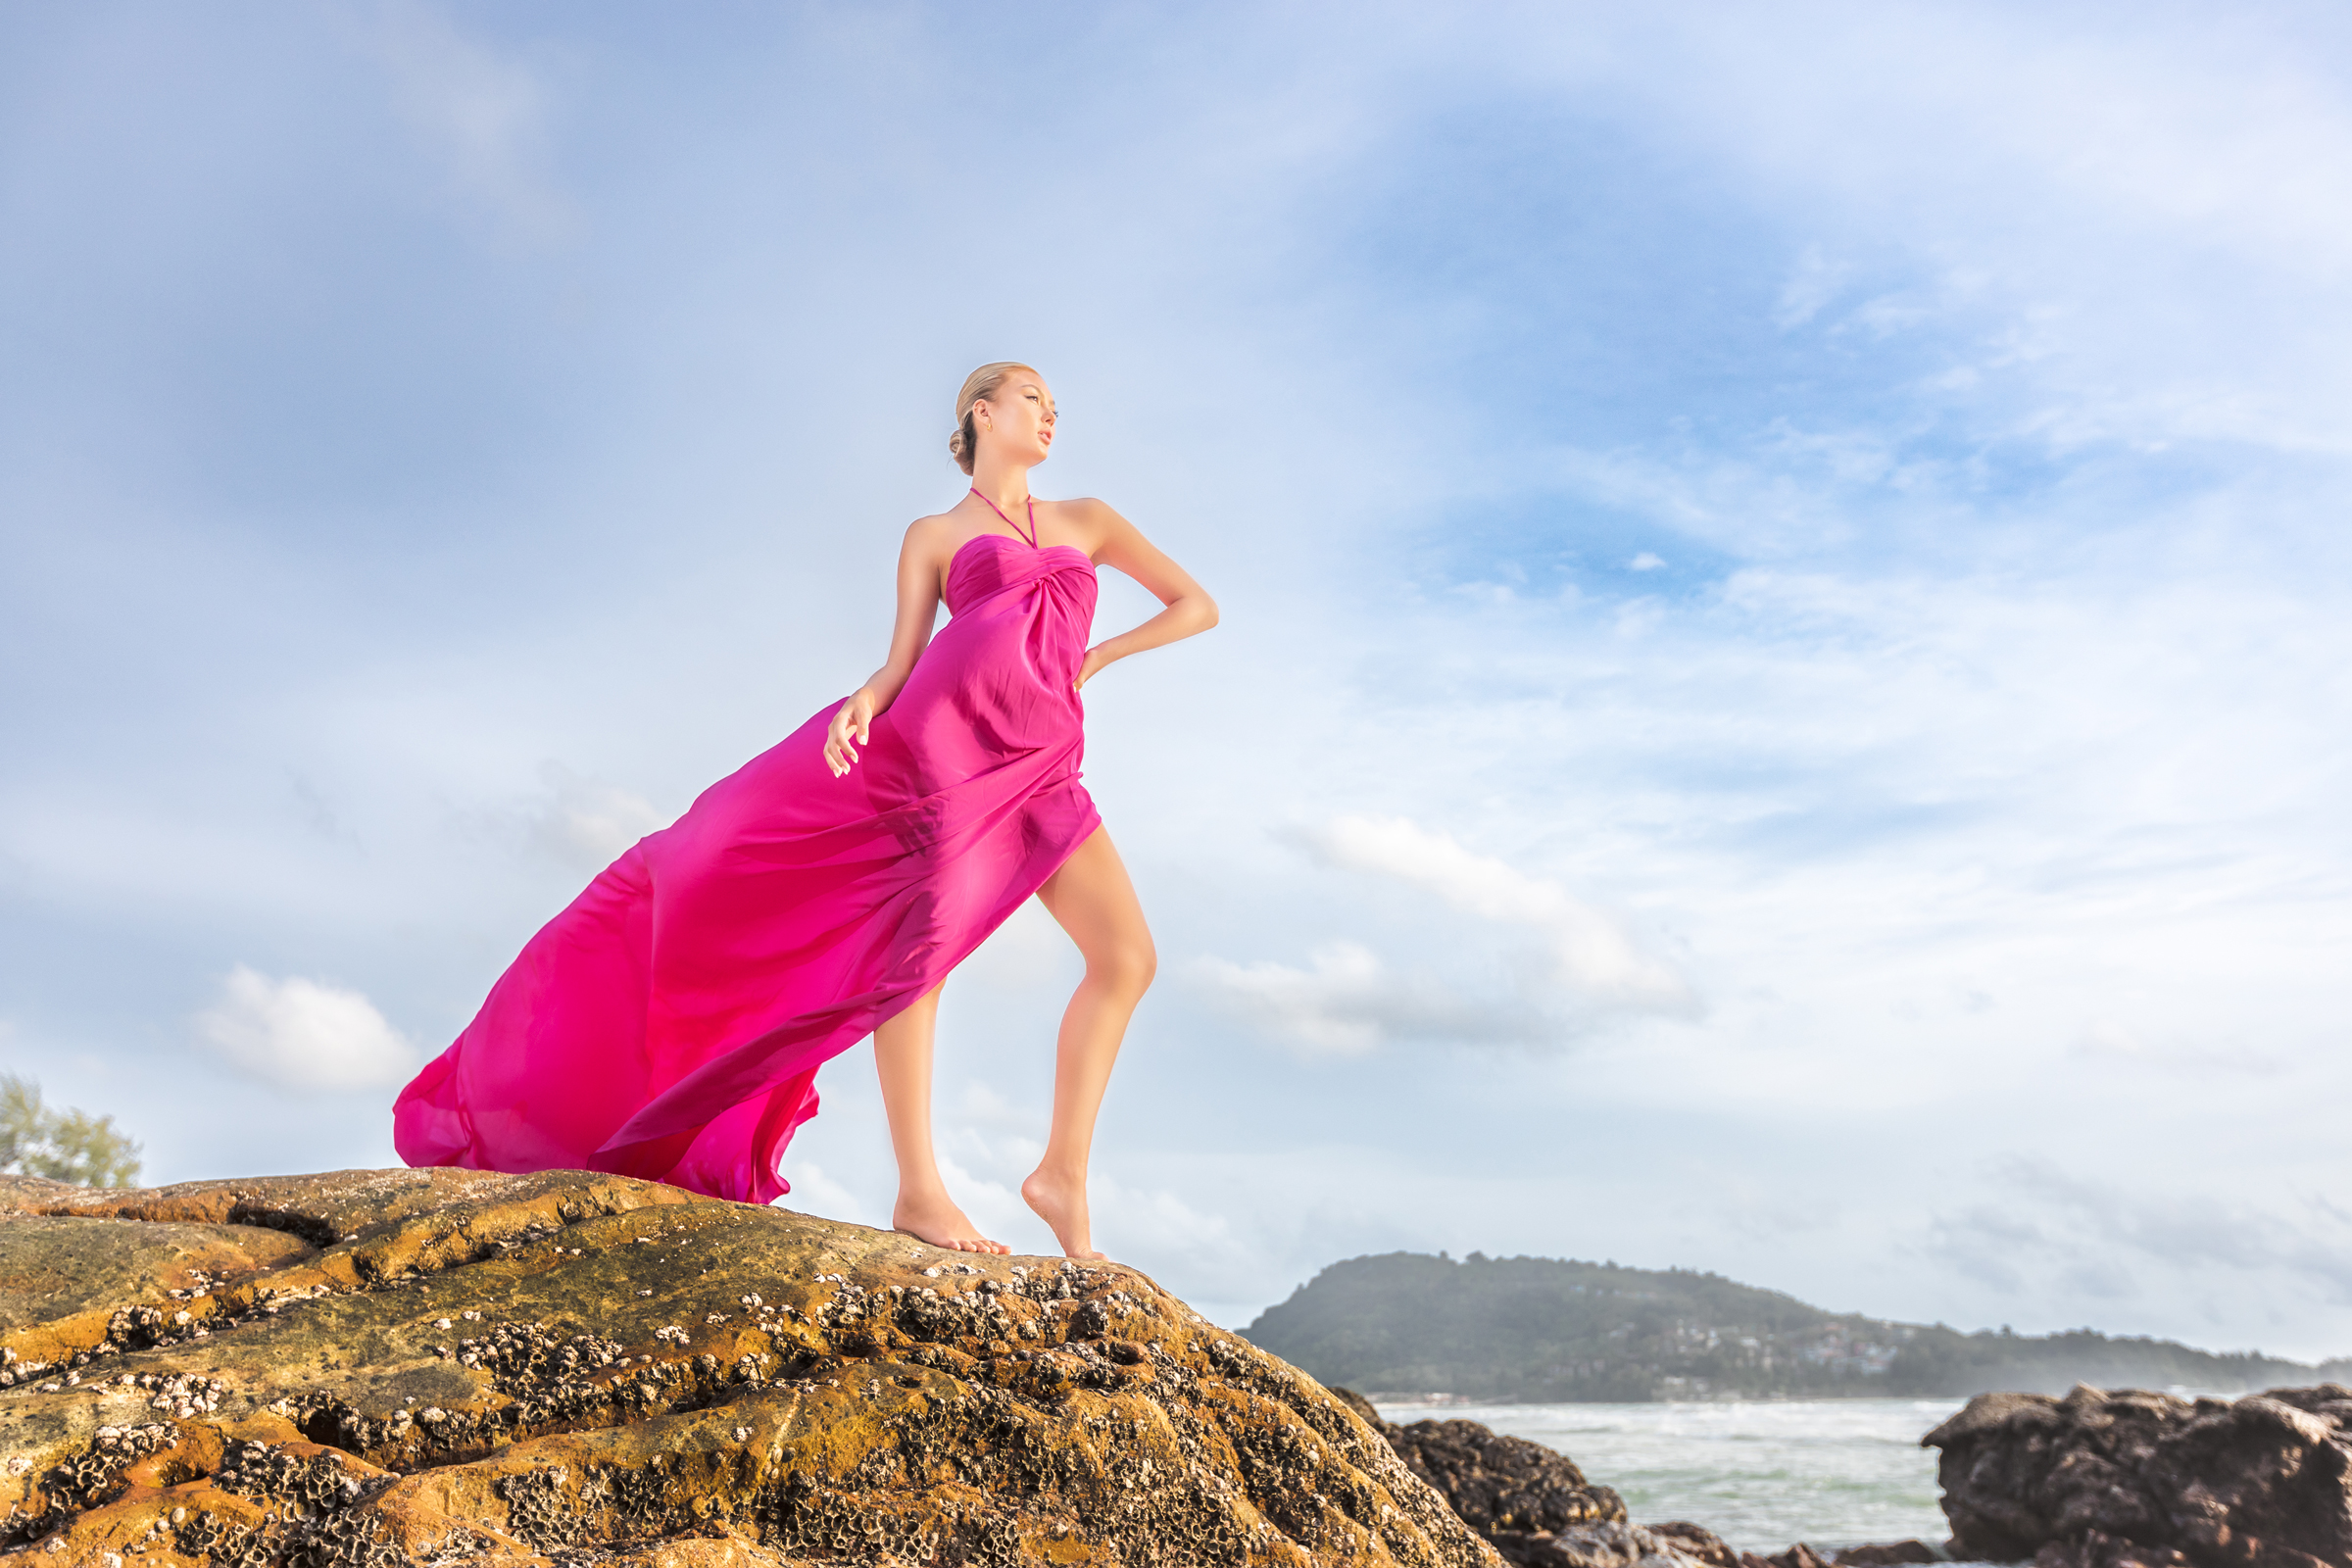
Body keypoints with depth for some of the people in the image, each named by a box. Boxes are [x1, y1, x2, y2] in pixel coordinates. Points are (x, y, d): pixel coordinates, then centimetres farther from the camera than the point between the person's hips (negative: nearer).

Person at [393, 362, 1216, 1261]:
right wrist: (864, 702, -15)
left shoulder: (1088, 520, 25)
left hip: (1038, 763, 4)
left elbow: (1198, 605, 25)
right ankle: (917, 1188, -10)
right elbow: (903, 664, 8)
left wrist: (1098, 657, 14)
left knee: (1127, 956, -9)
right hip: (950, 725, -3)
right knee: (921, 939, -14)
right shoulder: (934, 536, 17)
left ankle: (1063, 1171, -5)